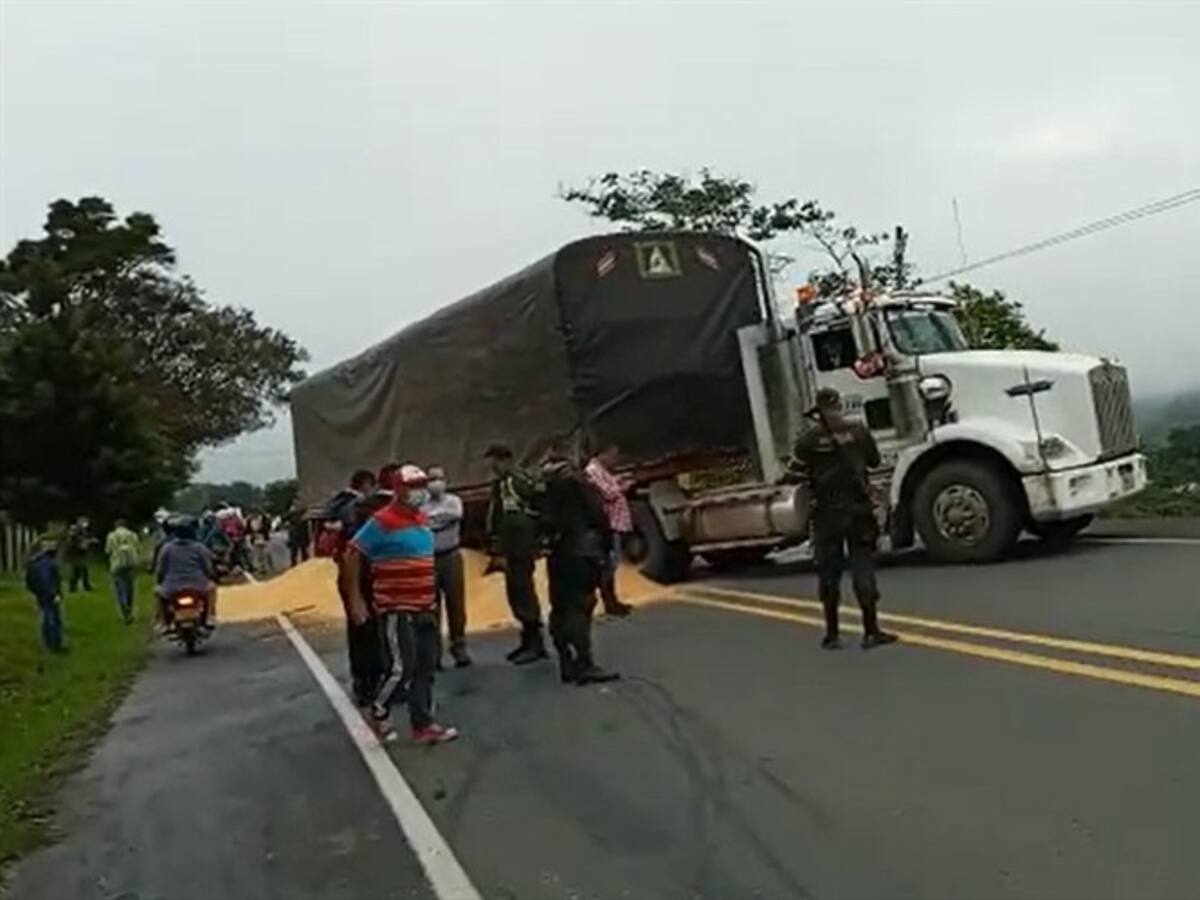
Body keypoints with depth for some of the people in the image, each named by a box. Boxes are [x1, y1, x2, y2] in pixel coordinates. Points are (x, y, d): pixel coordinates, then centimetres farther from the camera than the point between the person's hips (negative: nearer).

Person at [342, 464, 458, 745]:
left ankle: (423, 725, 18)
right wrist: (355, 599, -13)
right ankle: (379, 713, 16)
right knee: (403, 667, -8)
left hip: (424, 607, 8)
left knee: (426, 667, 9)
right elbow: (352, 555, -12)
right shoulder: (382, 522, -14)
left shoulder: (421, 519, 10)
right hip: (396, 608, -8)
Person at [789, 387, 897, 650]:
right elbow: (874, 461, 11)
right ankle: (871, 631, 4)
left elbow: (797, 473, -3)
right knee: (863, 567, 5)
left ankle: (832, 634, 13)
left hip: (826, 512, -1)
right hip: (858, 508, 1)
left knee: (828, 572, 8)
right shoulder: (858, 430, -2)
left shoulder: (808, 438, -8)